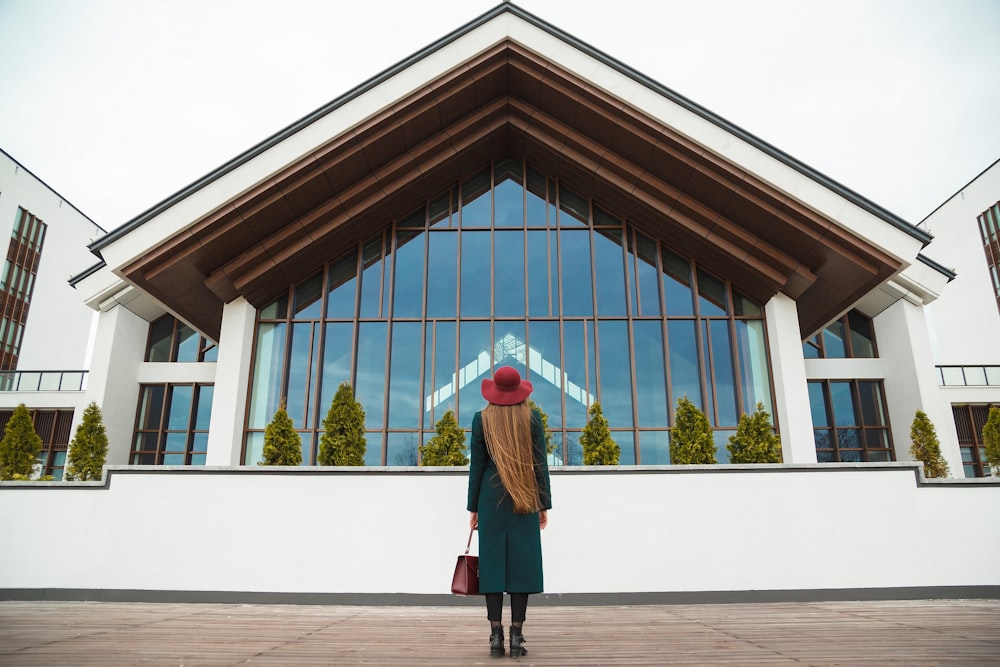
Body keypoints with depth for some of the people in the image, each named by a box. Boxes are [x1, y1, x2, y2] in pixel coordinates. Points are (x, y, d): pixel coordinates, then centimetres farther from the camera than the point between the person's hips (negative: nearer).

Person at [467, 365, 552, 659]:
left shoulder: (482, 418, 0)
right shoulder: (532, 417, -1)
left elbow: (477, 465, 0)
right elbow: (540, 463, -1)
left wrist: (473, 507, 7)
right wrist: (544, 503, 6)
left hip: (491, 499, 0)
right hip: (526, 500, 0)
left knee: (493, 561, 3)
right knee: (522, 562, 2)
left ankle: (496, 636, 4)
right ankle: (516, 636, 3)